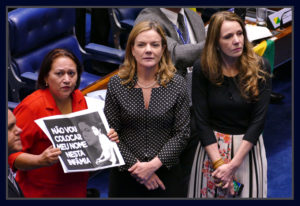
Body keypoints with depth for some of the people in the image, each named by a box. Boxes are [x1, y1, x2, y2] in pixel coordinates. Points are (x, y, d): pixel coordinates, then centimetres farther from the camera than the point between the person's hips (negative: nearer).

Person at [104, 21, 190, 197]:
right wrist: (136, 166, -11)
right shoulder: (117, 84, -2)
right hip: (126, 176, 0)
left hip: (166, 175, 0)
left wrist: (154, 164, -14)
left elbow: (182, 133, -4)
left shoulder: (177, 84, -3)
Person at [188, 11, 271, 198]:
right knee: (209, 192, 9)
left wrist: (233, 165, -16)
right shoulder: (202, 69, -8)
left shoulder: (260, 67, -9)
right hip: (211, 146, 0)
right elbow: (201, 121, -8)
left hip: (249, 147, 0)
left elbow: (259, 120, -11)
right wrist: (219, 163, -16)